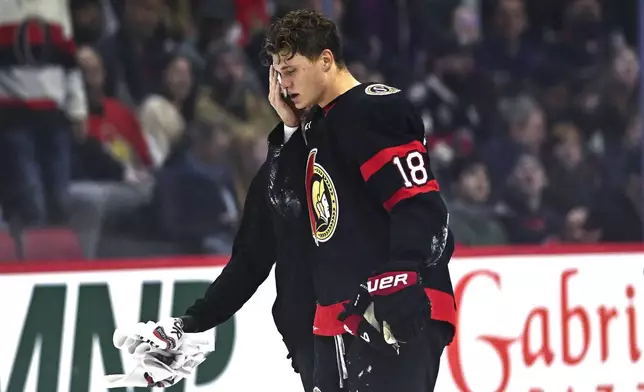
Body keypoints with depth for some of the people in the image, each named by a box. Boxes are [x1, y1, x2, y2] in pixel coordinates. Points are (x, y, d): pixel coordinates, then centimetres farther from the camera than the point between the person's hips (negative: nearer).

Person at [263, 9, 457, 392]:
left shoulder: (378, 110, -12)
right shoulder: (319, 124, 18)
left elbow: (422, 211, -19)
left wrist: (397, 297, -26)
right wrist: (291, 127, 13)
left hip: (398, 319, -10)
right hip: (339, 319, 10)